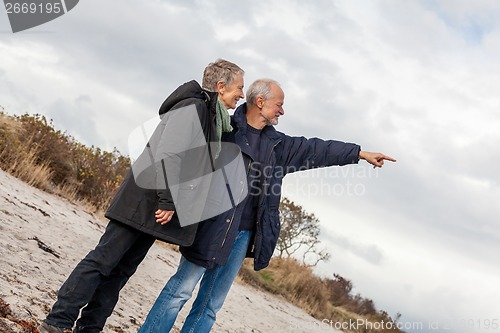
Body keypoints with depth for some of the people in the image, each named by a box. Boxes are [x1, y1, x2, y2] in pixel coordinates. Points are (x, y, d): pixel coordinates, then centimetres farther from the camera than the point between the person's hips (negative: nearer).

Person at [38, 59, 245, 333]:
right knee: (104, 259, -7)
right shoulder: (193, 106, -12)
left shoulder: (212, 116, 17)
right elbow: (167, 153, -20)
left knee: (123, 269, 8)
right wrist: (168, 200, -21)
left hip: (157, 207, 9)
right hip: (146, 199, -9)